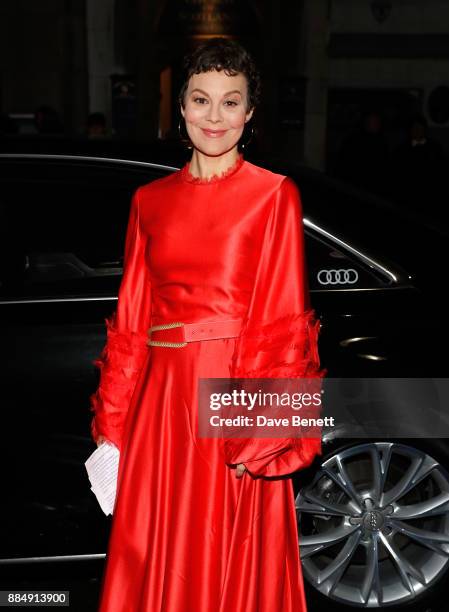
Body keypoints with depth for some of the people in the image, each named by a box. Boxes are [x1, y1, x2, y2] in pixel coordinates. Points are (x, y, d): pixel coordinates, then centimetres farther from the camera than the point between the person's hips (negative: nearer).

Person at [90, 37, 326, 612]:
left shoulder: (275, 196, -2)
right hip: (160, 401, 4)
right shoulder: (149, 200, 10)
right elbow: (130, 322, 9)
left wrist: (262, 436, -14)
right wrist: (109, 430, 6)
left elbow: (282, 326, -6)